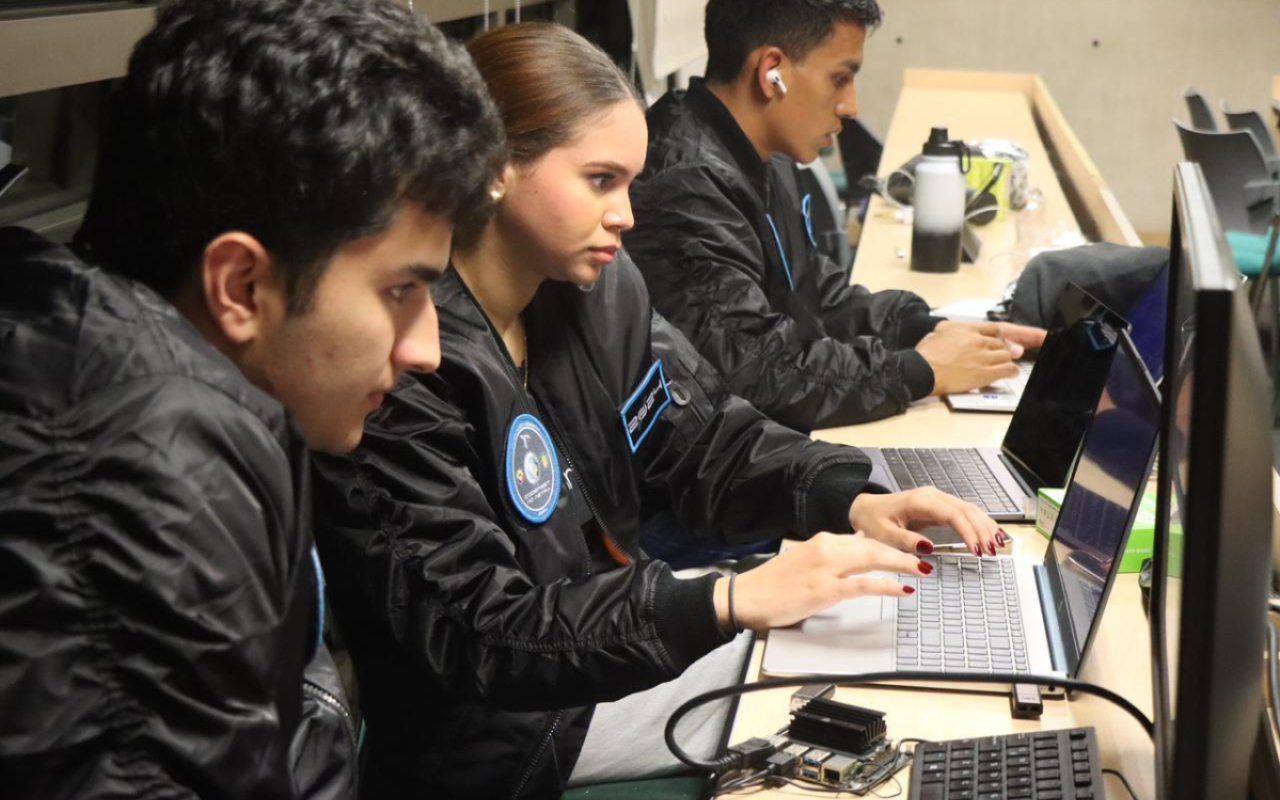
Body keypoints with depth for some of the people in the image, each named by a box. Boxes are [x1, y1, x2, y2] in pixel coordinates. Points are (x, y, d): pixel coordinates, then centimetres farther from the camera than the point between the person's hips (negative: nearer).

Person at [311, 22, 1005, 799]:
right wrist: (732, 602, -38)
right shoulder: (400, 371, -28)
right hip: (500, 731, -8)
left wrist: (851, 500, -16)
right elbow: (478, 637, -30)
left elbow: (704, 437, 4)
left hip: (600, 614, 8)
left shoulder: (594, 283, -3)